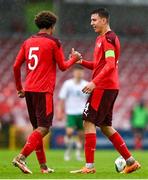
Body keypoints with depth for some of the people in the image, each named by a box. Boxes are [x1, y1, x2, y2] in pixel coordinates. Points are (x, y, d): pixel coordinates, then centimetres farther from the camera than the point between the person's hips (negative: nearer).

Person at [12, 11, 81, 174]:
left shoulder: (28, 42, 12)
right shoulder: (53, 42, -3)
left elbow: (16, 66, 10)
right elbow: (63, 66, 2)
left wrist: (19, 88, 20)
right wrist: (74, 58, 20)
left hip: (29, 90, 7)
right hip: (43, 91, -7)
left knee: (37, 128, 13)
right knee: (43, 129, -7)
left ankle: (43, 166, 13)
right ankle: (21, 157, -23)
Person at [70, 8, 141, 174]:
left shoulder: (108, 38, -12)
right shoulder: (101, 39, 19)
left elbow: (110, 65, -21)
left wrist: (94, 82, -27)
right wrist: (81, 62, 10)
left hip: (103, 87, -10)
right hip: (109, 88, 10)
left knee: (88, 122, -9)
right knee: (105, 126, 13)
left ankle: (89, 166, -9)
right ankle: (131, 162, 14)